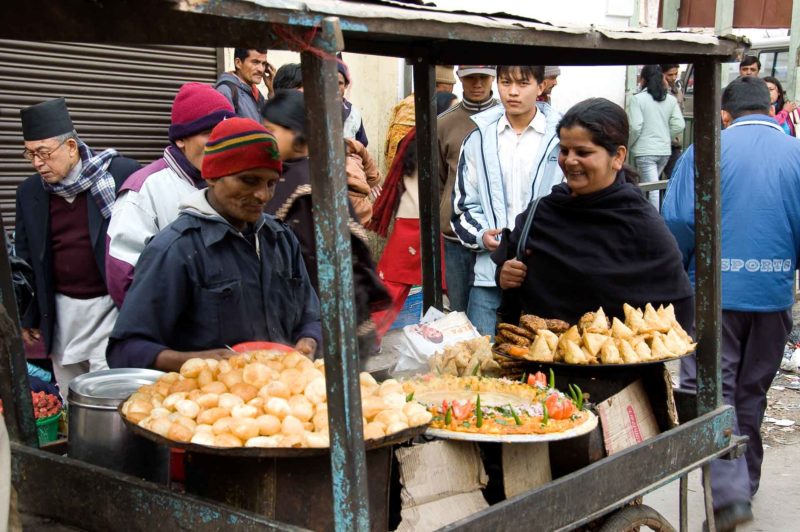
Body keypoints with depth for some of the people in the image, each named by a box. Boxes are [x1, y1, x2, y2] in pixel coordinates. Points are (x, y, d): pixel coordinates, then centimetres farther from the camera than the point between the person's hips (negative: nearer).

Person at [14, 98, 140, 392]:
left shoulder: (123, 173, -9)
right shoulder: (30, 192, 6)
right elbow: (26, 258, 15)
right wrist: (27, 317, 15)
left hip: (113, 306, -4)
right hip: (61, 312, 5)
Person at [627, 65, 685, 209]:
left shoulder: (637, 99, -10)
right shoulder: (671, 99, 5)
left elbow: (635, 127, -15)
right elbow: (679, 125, 1)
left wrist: (628, 144, 1)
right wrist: (666, 138, 16)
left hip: (645, 150, -5)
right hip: (665, 150, 5)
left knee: (653, 189, -6)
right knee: (650, 184, 20)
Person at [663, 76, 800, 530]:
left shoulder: (707, 151, -6)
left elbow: (678, 221, -12)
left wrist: (680, 275, 6)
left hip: (715, 292, -3)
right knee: (751, 394, 17)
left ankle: (729, 494, -11)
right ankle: (743, 486, 30)